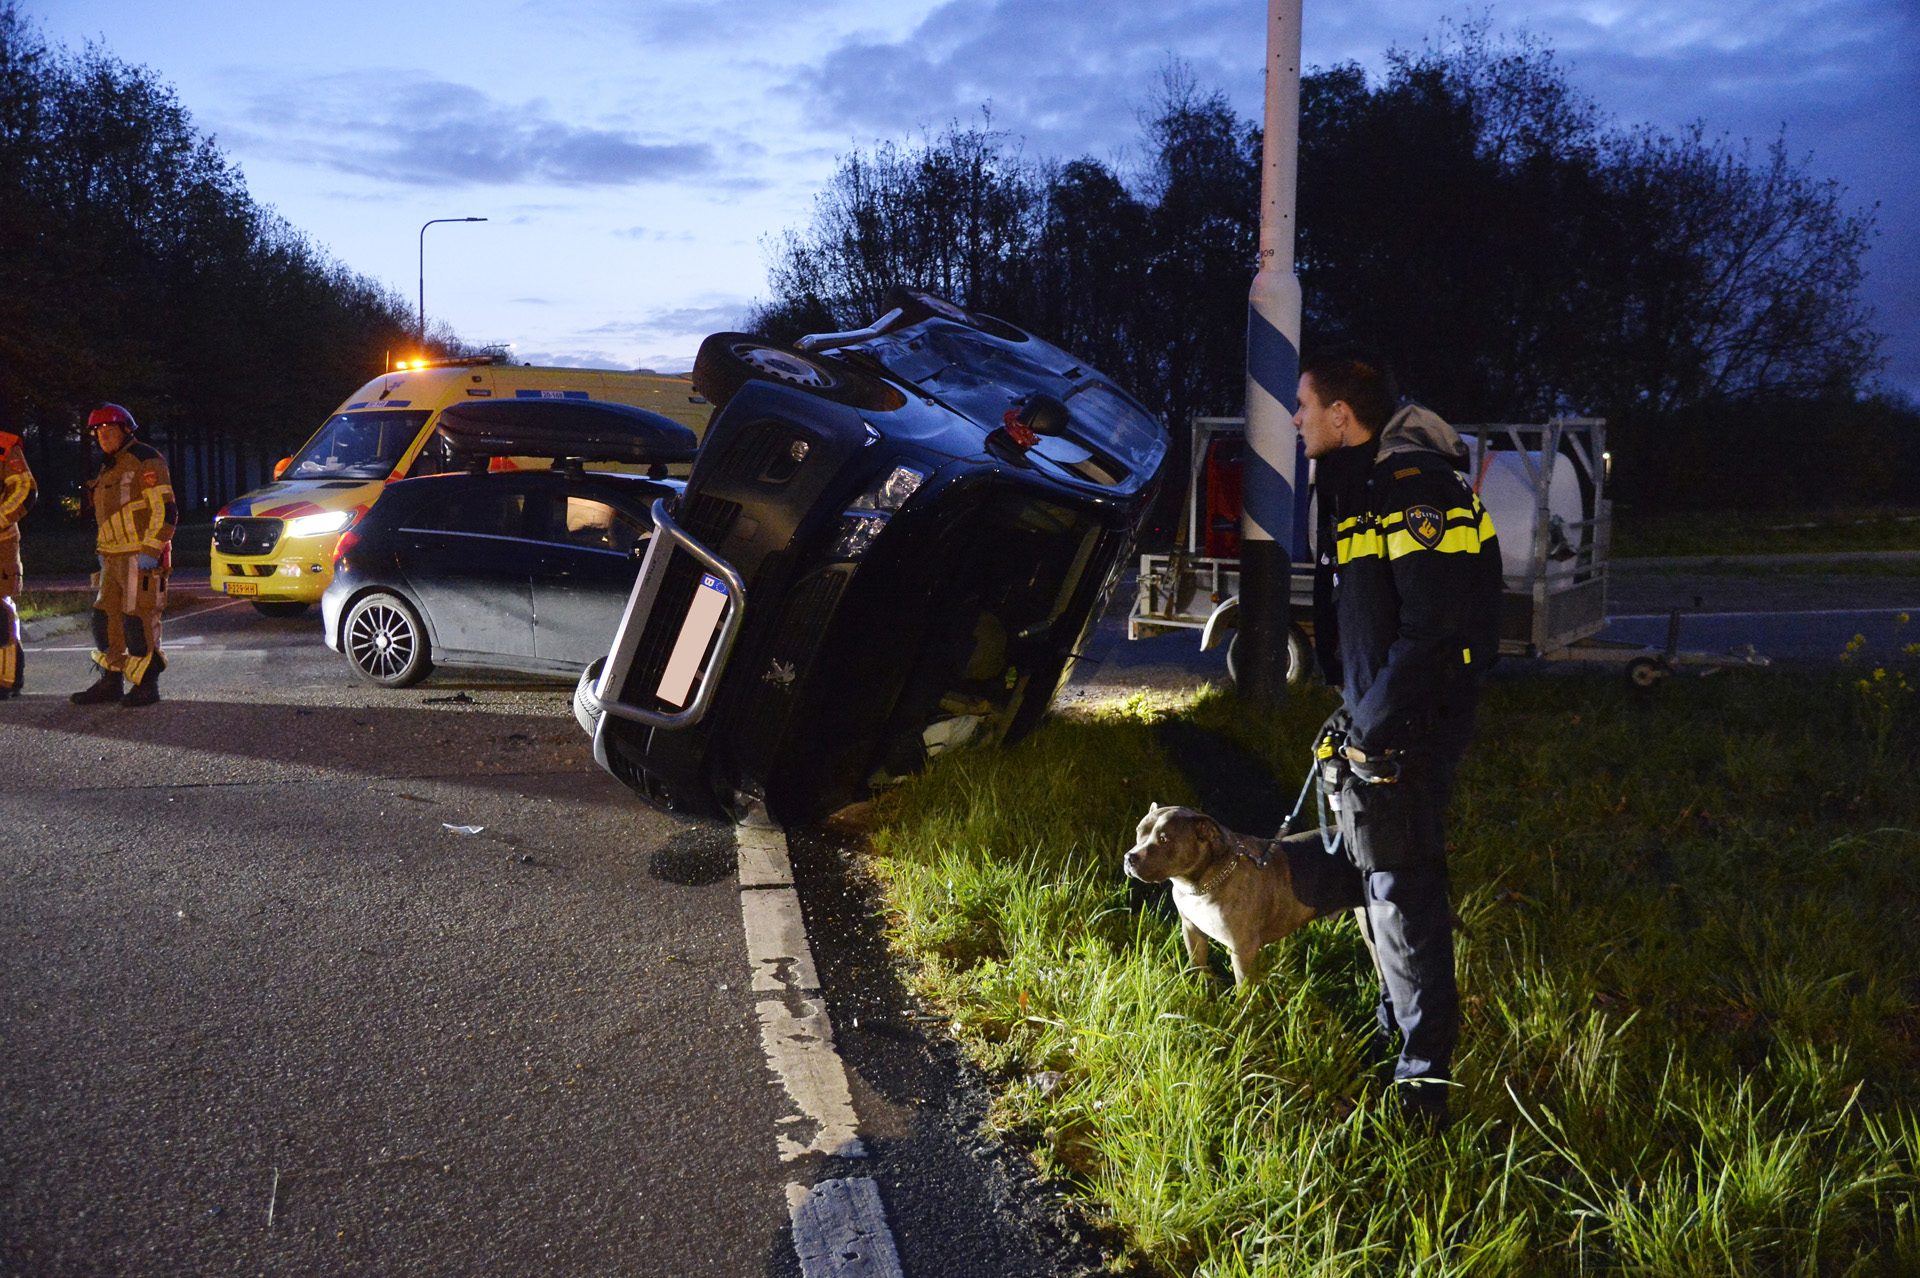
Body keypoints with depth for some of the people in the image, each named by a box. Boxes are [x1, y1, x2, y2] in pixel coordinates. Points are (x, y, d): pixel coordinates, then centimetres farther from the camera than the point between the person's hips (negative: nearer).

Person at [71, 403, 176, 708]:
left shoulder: (145, 460, -10)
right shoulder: (110, 467, 20)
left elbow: (165, 511, -16)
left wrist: (150, 551, -21)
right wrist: (104, 553, 21)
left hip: (142, 557, -10)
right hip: (116, 557, 10)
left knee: (139, 621, -9)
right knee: (106, 618, 9)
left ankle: (147, 686, -2)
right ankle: (110, 683, 16)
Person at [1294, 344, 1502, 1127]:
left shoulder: (1417, 490, -19)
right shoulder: (1358, 489, 13)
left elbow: (1434, 628, -25)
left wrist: (1372, 728, -21)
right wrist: (1353, 711, 14)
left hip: (1408, 730, -10)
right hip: (1372, 724, 10)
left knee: (1403, 892, -5)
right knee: (1378, 879, 20)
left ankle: (1424, 1075, 5)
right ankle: (1396, 1023, 37)